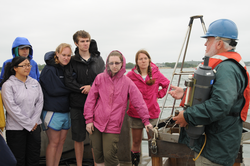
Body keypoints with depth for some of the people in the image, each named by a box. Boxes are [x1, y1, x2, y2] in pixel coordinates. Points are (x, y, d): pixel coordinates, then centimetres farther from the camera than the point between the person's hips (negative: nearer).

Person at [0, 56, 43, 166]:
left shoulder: (35, 82, 8)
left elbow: (40, 102, 6)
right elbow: (11, 108, -14)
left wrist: (34, 122, -5)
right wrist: (28, 124, -13)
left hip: (34, 126, 5)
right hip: (16, 128, -4)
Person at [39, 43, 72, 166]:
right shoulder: (49, 69, -10)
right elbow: (53, 90, -16)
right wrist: (70, 89, -8)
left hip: (65, 111, 7)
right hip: (53, 111, -7)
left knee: (61, 142, 11)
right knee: (54, 142, -2)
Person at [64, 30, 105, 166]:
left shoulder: (98, 60, 9)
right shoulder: (72, 61, 4)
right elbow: (69, 82, -6)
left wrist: (92, 86, -14)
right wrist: (85, 89, -14)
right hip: (77, 104, -1)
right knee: (78, 138, 8)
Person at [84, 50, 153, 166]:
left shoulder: (127, 82, 0)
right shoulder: (100, 78, 3)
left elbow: (139, 102, 1)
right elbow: (90, 100, 3)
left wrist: (146, 120, 0)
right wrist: (89, 120, -1)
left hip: (113, 127, -2)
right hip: (96, 123, 2)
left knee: (109, 156, -4)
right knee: (98, 155, 10)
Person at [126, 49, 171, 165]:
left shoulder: (156, 74, 0)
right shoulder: (131, 75, -4)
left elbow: (167, 85, 13)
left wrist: (158, 94, 4)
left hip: (152, 113, 1)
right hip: (135, 113, 0)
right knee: (136, 142, 11)